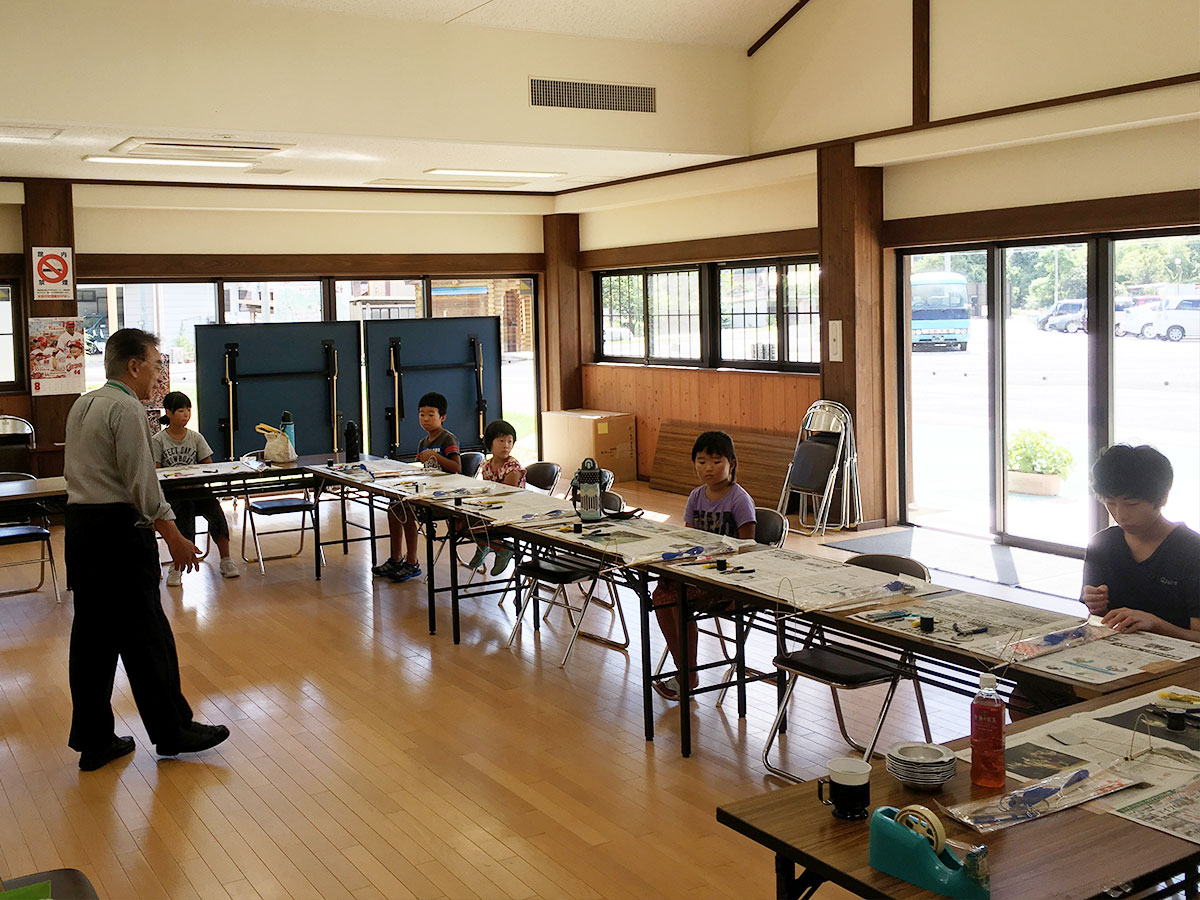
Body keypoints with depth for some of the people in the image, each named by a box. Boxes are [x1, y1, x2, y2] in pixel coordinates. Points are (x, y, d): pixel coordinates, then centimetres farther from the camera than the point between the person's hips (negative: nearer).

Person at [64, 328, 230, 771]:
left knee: (92, 634, 11)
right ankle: (171, 731, 10)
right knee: (145, 634, 0)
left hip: (79, 523, 9)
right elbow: (142, 483, -17)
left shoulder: (81, 406, 15)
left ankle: (93, 740, 18)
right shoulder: (127, 409, -13)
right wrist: (175, 539, -12)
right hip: (118, 528, -9)